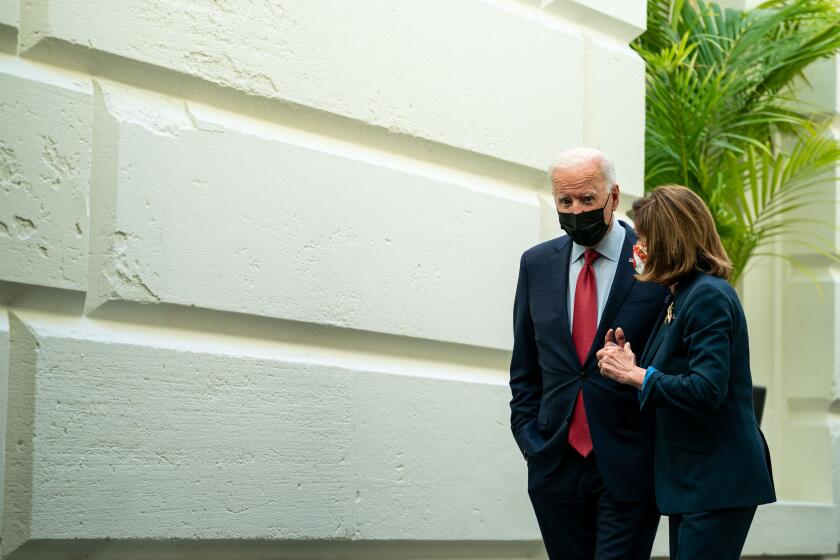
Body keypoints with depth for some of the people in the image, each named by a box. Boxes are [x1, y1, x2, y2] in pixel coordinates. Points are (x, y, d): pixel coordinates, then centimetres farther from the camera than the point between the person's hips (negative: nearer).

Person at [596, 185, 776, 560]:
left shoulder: (708, 296, -15)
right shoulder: (684, 293, 15)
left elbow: (707, 390, -24)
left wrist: (635, 375, -15)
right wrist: (631, 362, 2)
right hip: (691, 475, 10)